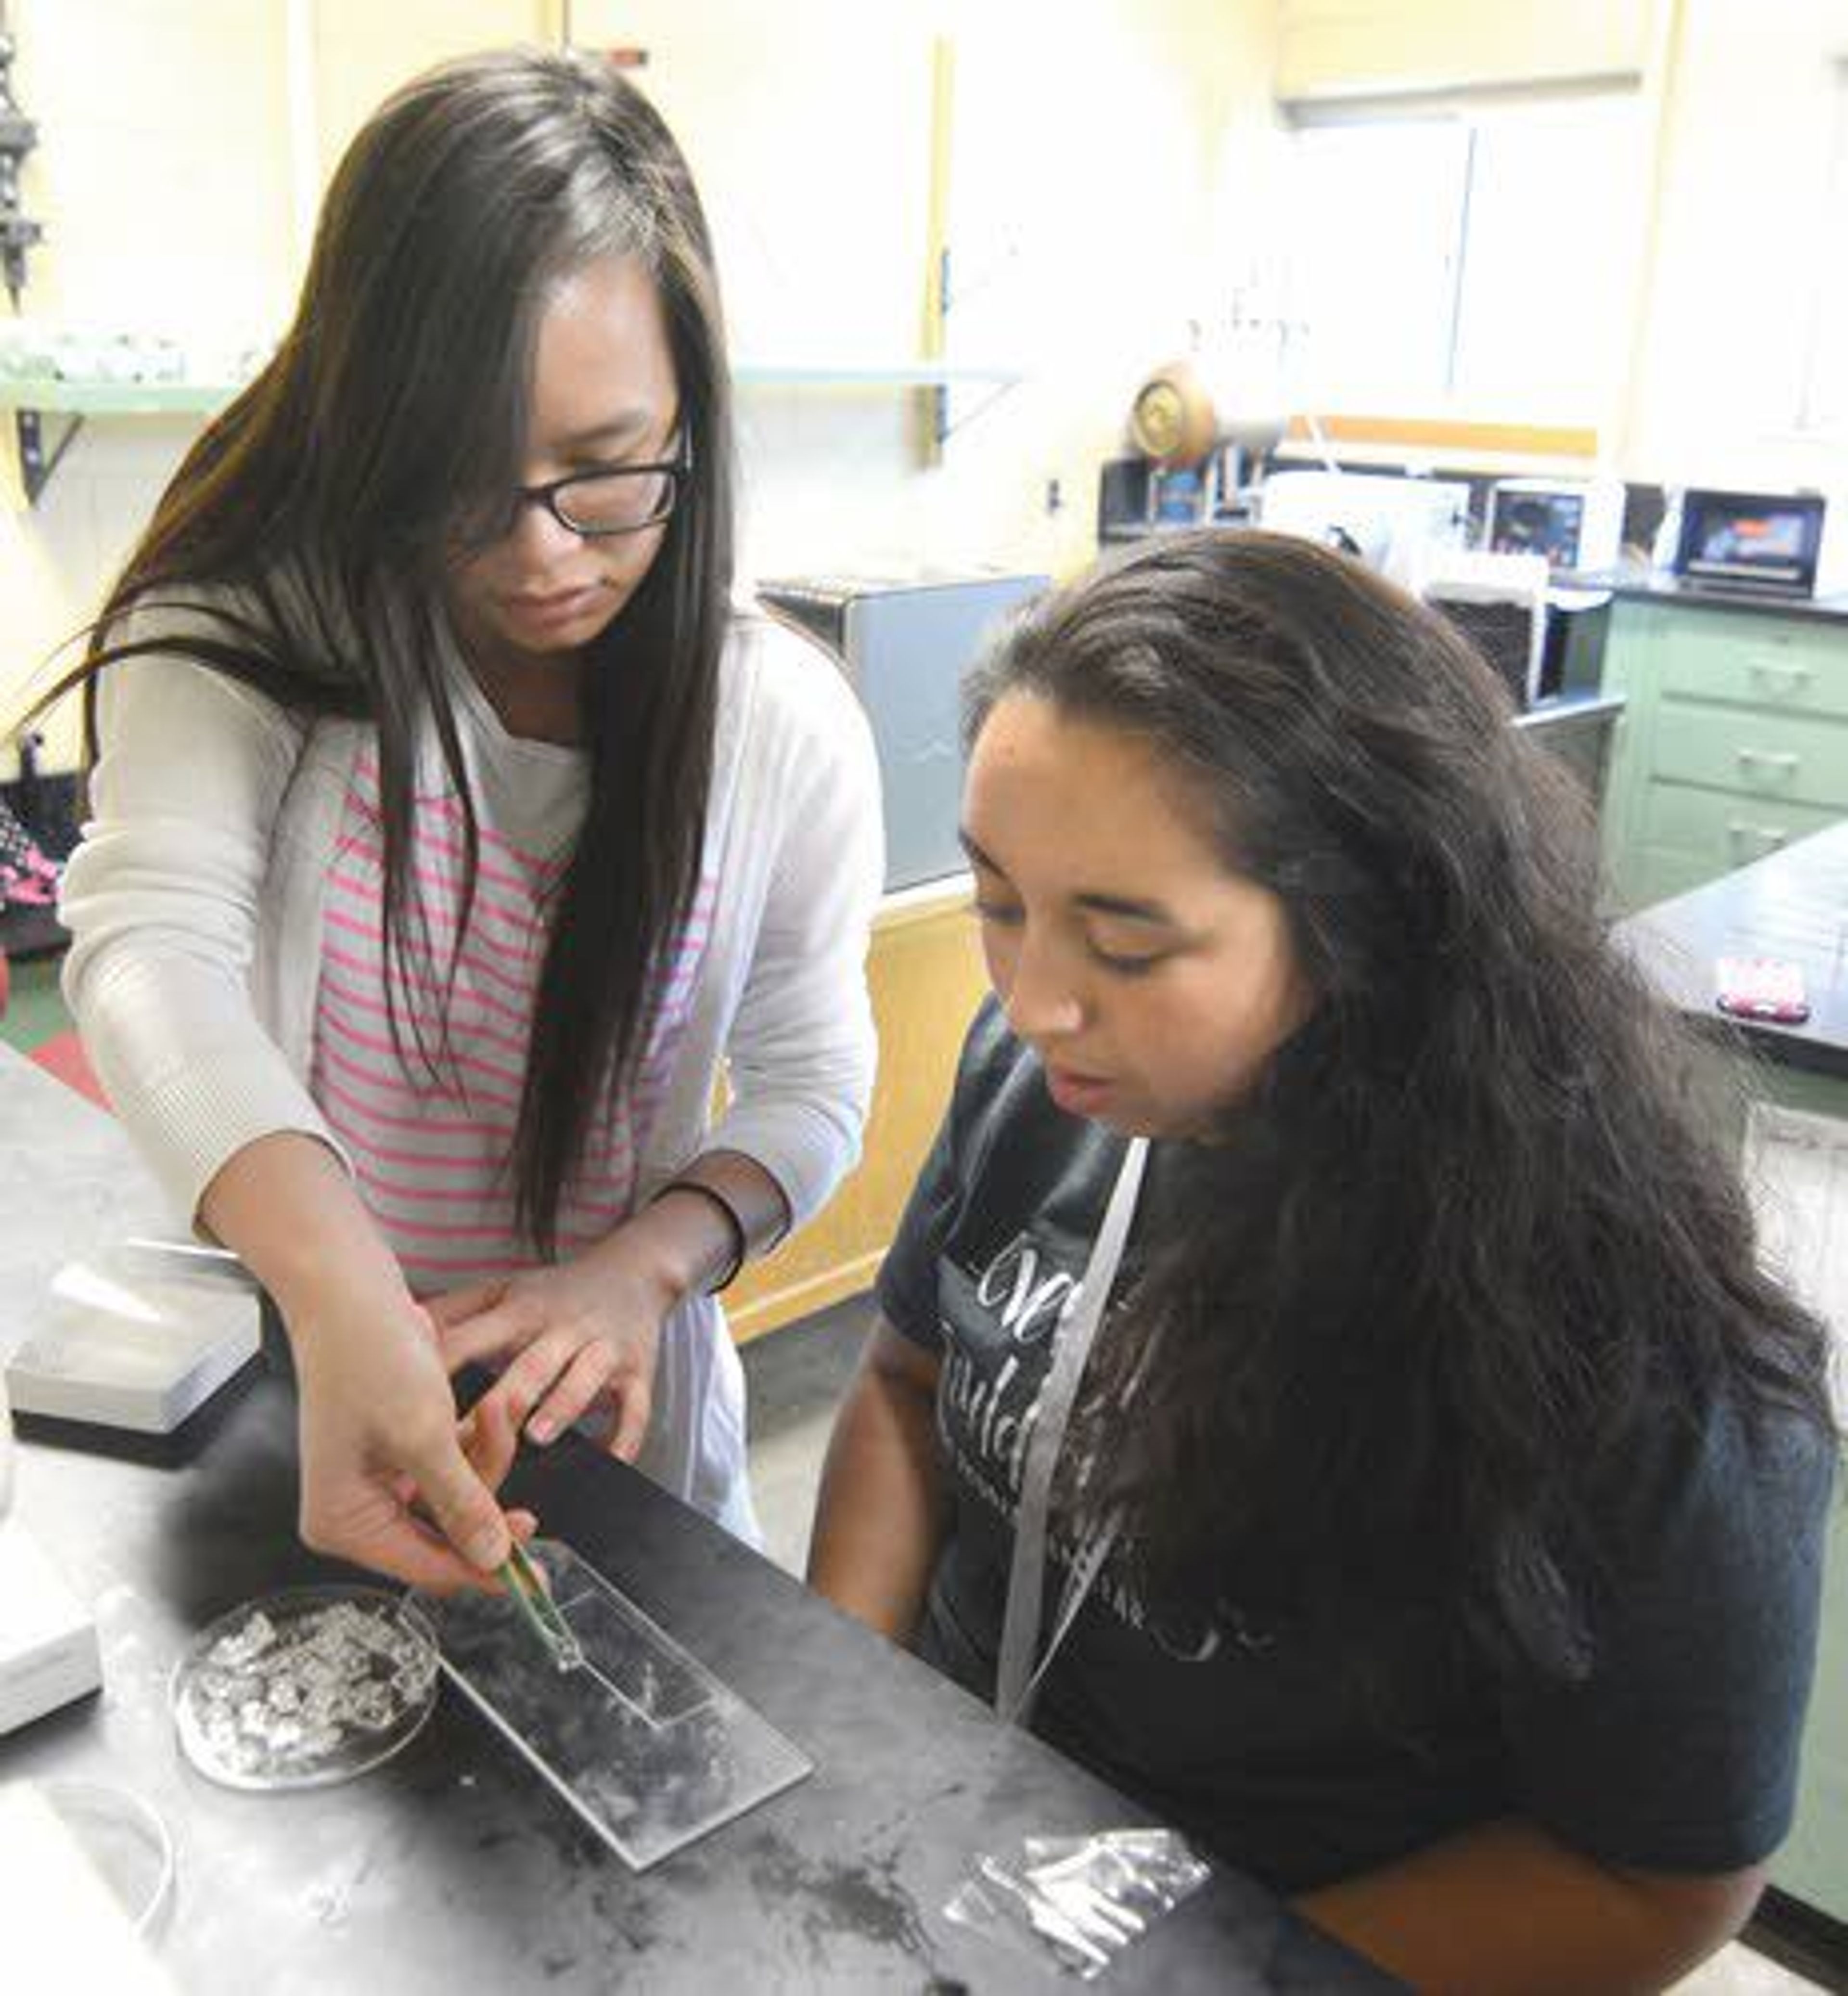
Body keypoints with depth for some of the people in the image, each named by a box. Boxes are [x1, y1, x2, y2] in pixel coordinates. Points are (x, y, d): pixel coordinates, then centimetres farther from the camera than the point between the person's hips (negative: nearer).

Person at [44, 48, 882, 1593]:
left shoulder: (785, 722, -12)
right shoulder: (243, 638, -17)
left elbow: (812, 1083, -7)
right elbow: (157, 945, -32)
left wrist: (645, 1263, -28)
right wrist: (343, 1304, -51)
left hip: (609, 1427, 1)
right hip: (270, 1407, 0)